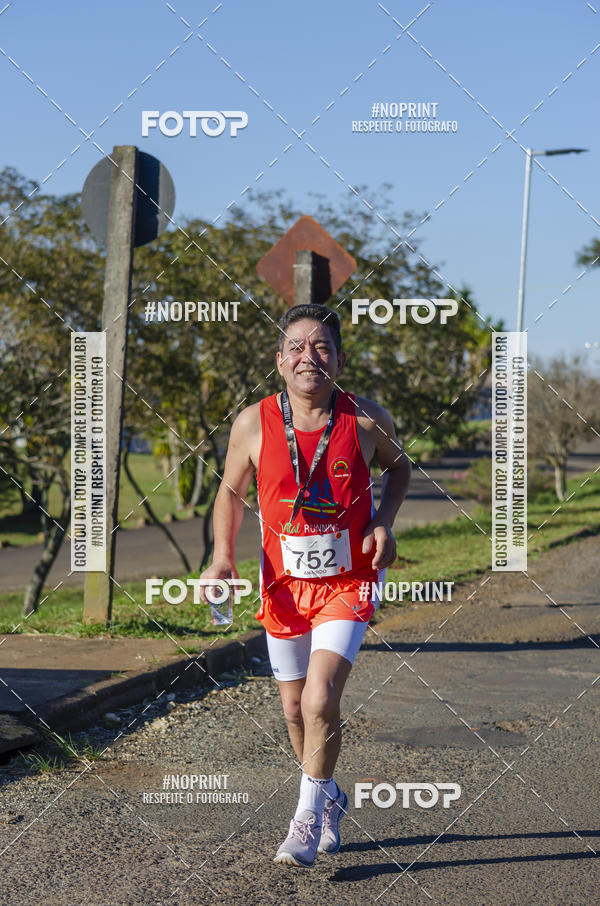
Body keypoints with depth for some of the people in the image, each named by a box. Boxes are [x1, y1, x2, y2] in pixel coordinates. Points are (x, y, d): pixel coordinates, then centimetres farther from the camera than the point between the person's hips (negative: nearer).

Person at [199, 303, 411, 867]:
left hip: (347, 583, -2)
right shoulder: (253, 424, -10)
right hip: (284, 585, 2)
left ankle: (308, 819, 1)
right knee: (295, 708, 13)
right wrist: (222, 557, -8)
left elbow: (397, 465, 10)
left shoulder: (367, 420, -11)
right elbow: (231, 491, 5)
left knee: (320, 700, -17)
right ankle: (330, 797, 39)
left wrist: (384, 522, -6)